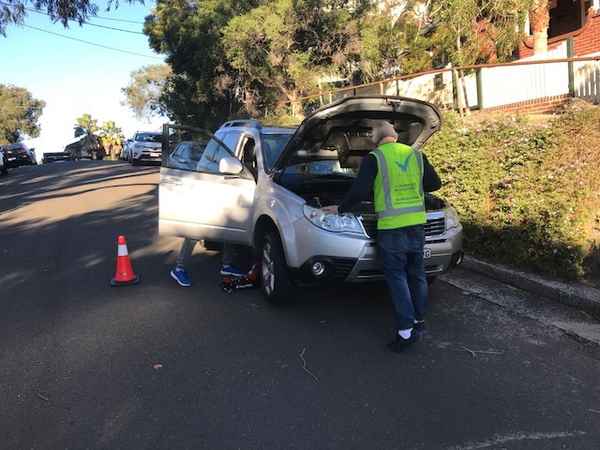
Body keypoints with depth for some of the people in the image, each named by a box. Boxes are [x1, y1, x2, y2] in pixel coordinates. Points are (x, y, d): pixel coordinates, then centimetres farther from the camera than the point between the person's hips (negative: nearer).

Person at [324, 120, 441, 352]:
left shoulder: (374, 158, -6)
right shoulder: (416, 155, 10)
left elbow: (359, 191, -12)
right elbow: (434, 183, 16)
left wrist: (341, 209, 3)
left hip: (391, 227, -5)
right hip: (417, 222, 5)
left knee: (397, 276, 0)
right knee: (417, 273, 17)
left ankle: (406, 330, -2)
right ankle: (419, 320, 29)